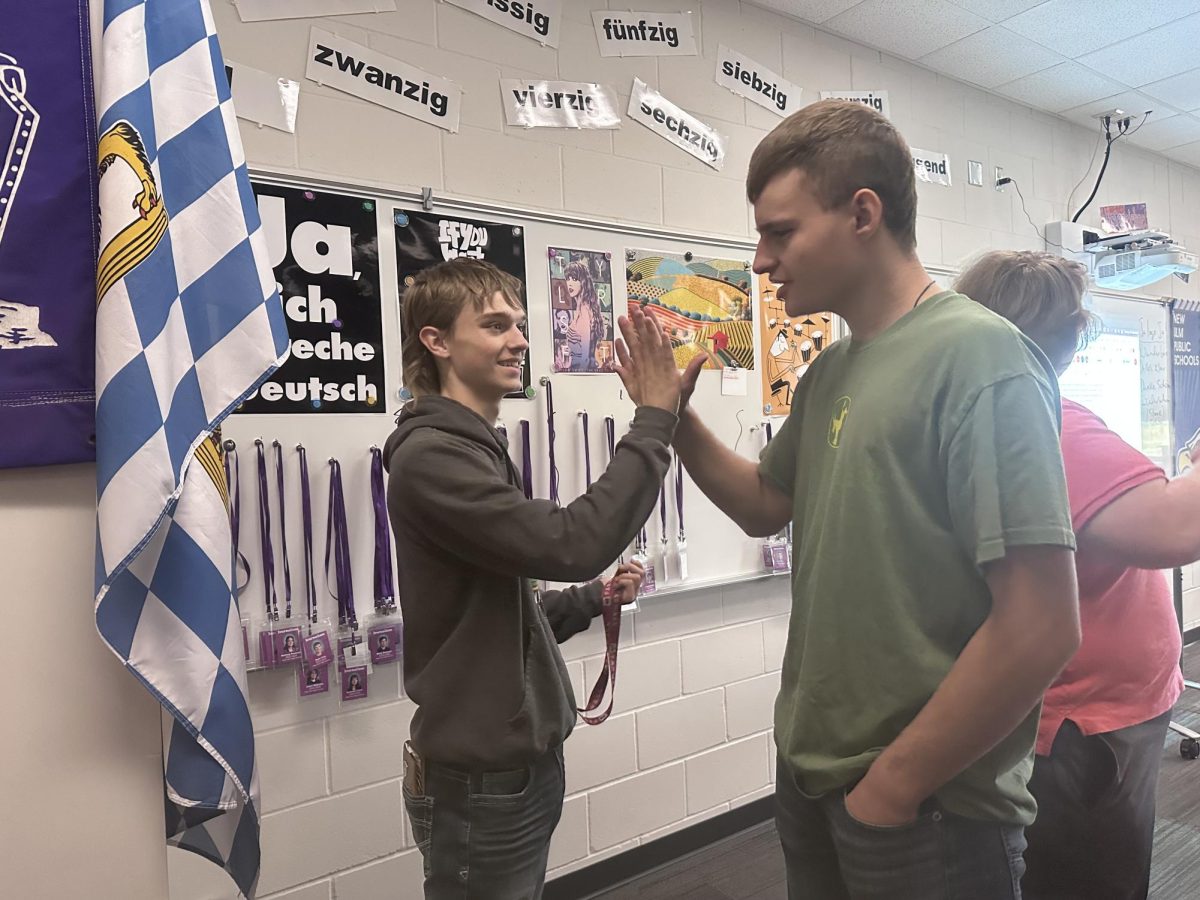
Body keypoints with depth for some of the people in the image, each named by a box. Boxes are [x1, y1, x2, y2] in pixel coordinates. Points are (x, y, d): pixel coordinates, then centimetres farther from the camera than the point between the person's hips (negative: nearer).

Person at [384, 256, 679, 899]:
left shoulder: (474, 450, 12)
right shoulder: (430, 456, -19)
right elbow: (571, 543, -30)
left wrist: (593, 598, 2)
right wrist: (655, 418, -24)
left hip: (520, 763, 9)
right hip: (482, 780, -9)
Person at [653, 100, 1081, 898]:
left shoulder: (976, 357, -19)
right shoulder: (829, 371, 5)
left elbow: (1041, 629, -23)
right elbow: (766, 505, 14)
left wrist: (894, 784, -14)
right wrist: (674, 412, 0)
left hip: (926, 808, -7)